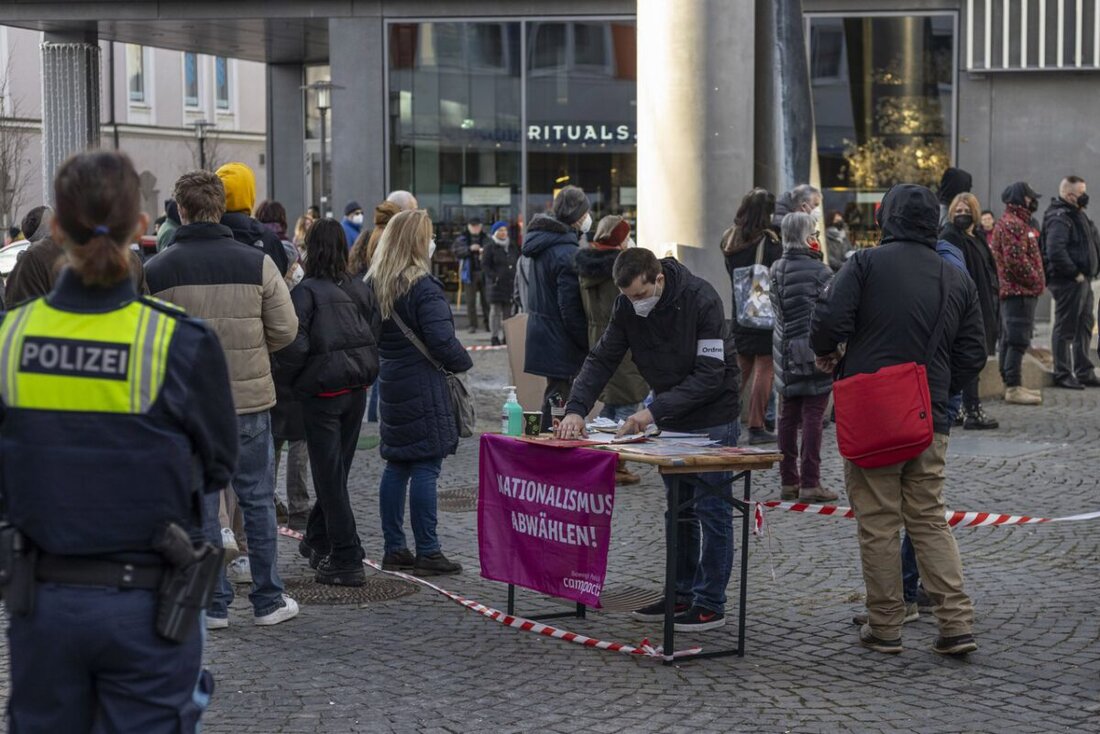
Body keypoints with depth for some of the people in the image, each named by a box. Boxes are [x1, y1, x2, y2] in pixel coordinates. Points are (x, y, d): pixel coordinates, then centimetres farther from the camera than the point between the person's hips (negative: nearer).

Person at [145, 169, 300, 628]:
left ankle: (213, 604, 12)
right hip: (249, 400, 0)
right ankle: (268, 600, 16)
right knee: (258, 500, 11)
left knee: (200, 504, 8)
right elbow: (285, 329, -3)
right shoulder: (256, 263, -6)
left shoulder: (156, 271, -6)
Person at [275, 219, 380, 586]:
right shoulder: (361, 289, 2)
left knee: (330, 475, 0)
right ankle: (319, 540, 35)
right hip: (357, 389, 6)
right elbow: (376, 333, 4)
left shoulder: (306, 291, -14)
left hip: (322, 390, -5)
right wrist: (365, 373, 14)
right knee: (336, 469, 19)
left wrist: (290, 377, -2)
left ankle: (347, 560, -1)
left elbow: (295, 345, -20)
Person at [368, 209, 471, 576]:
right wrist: (463, 362, -3)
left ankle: (394, 549, 16)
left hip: (392, 385, 8)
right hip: (424, 390, -8)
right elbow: (442, 341, -20)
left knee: (396, 467, 12)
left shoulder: (374, 284, 9)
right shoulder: (423, 287, -16)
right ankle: (427, 553, -3)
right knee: (425, 468, -5)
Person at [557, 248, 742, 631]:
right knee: (678, 510, 12)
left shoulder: (701, 299, -25)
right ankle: (682, 595, 20)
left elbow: (710, 375, -26)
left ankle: (710, 604, 2)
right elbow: (602, 359, -6)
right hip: (671, 418, 7)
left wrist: (655, 411, -31)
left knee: (711, 510, -3)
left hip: (712, 418, -6)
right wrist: (576, 408, -21)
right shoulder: (628, 306, -7)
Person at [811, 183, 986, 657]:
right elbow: (973, 356, 10)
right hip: (931, 422, 4)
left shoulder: (867, 263, -6)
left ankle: (885, 627, 9)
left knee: (878, 524, 3)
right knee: (930, 520, 12)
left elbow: (828, 320, -14)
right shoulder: (958, 280, 9)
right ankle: (957, 624, 4)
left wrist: (825, 354, 7)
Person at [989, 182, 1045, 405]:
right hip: (1019, 291, -11)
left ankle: (1011, 384, 20)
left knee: (1010, 339, 14)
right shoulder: (1012, 224, -15)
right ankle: (1013, 388, -12)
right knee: (1018, 340, -11)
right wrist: (1036, 282, -13)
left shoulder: (1016, 222, 20)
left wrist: (1037, 281, 15)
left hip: (1013, 291, 11)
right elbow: (1016, 260, -23)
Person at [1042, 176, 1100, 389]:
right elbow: (1055, 252, -29)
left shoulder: (1075, 215, 17)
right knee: (1065, 329, -3)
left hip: (1082, 281, 11)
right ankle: (1063, 374, 2)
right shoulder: (1060, 218, -16)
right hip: (1068, 283, -11)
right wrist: (1075, 273, -21)